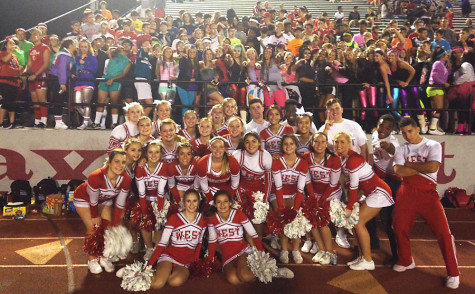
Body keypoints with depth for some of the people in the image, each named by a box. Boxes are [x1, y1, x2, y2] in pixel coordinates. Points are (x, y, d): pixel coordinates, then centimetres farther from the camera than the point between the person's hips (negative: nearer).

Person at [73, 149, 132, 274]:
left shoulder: (126, 180, -29)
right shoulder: (96, 177, -41)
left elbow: (120, 205, -16)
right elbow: (93, 201, -25)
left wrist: (114, 225, -10)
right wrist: (95, 217, -10)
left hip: (105, 200, 4)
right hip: (84, 198, -4)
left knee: (108, 228, 0)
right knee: (93, 228, -9)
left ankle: (104, 258, 19)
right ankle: (92, 260, 10)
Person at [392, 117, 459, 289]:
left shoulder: (433, 145, 3)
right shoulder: (401, 149, 11)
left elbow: (433, 167, -16)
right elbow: (398, 171, -7)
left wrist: (410, 164, -5)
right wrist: (422, 167, -8)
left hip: (427, 193, -3)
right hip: (406, 193, 3)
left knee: (443, 231, -9)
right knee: (399, 228, 4)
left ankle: (453, 273, 8)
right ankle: (406, 262, 28)